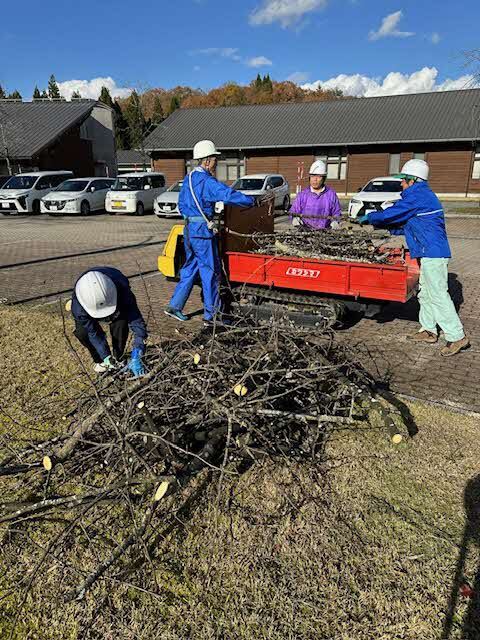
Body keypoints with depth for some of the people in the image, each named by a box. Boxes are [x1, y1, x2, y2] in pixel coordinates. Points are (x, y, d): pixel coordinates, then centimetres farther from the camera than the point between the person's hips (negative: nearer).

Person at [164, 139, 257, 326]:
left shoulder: (188, 179, 13)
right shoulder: (207, 181, -16)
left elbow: (181, 204, 20)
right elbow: (229, 195, -27)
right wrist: (252, 201, -17)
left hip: (189, 229, 9)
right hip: (203, 231, -9)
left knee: (190, 268, 17)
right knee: (211, 272, 0)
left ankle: (175, 306, 19)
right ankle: (211, 315, 7)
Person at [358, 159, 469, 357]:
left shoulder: (416, 197, -13)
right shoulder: (425, 195, 19)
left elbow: (390, 214, -12)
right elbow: (409, 226, 22)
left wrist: (368, 218, 5)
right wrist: (383, 226, 18)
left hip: (433, 253, -11)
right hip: (430, 253, 11)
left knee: (438, 295, -9)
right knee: (425, 293, 16)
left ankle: (457, 336, -5)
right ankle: (428, 330, 25)